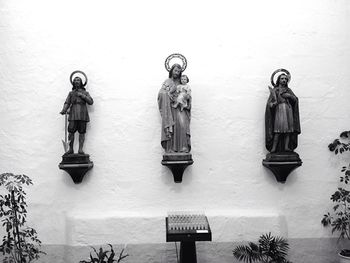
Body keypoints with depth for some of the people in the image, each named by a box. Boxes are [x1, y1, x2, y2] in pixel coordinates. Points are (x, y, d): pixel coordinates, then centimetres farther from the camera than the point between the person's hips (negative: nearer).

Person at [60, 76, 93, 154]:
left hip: (82, 115, -1)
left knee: (82, 132, -5)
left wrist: (82, 95, -4)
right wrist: (64, 110, -9)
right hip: (73, 114, 1)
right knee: (71, 131, -9)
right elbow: (67, 103, 9)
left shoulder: (85, 92, 17)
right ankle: (70, 149, -2)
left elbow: (91, 102, 5)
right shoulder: (71, 93, 20)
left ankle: (80, 149, -3)